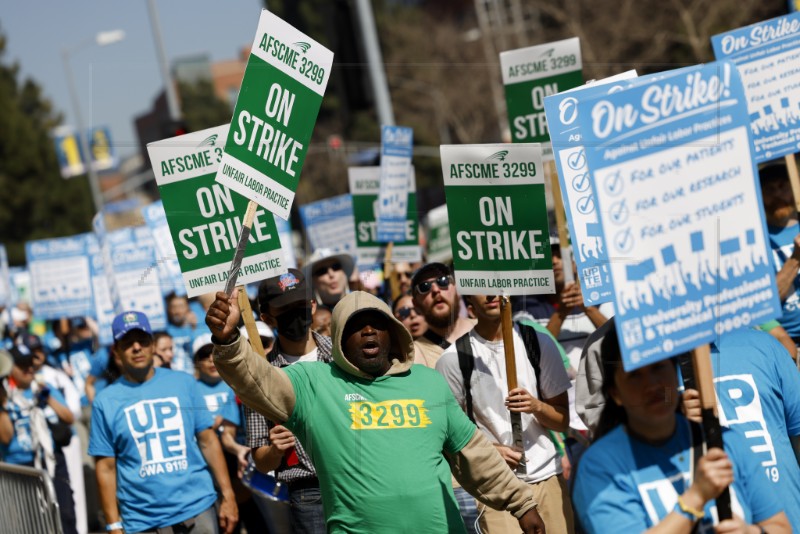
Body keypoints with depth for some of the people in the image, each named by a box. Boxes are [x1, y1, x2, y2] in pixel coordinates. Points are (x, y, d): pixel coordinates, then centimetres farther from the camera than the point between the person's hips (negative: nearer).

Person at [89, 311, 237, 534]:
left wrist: (228, 496, 1)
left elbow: (208, 441, 7)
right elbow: (106, 468, 1)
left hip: (199, 509, 1)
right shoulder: (105, 401, 2)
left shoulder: (184, 383, 5)